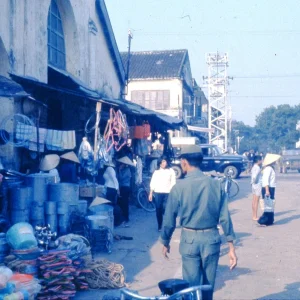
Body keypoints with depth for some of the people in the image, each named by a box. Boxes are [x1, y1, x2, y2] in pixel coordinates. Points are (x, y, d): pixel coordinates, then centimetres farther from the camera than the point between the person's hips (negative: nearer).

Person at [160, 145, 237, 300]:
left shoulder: (179, 187, -8)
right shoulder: (215, 184, -3)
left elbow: (169, 219, -3)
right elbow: (225, 217, -4)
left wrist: (165, 242, 13)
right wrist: (231, 247, 1)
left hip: (189, 239, -2)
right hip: (211, 238, 2)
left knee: (191, 285, 6)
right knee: (208, 285, 16)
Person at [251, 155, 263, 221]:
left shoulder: (254, 167, 10)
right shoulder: (258, 168, -19)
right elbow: (254, 176, -30)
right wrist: (255, 182, -15)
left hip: (254, 186, 9)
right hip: (257, 185, -9)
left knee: (254, 201, 13)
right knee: (256, 201, -4)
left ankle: (253, 216, 20)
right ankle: (255, 217, 0)